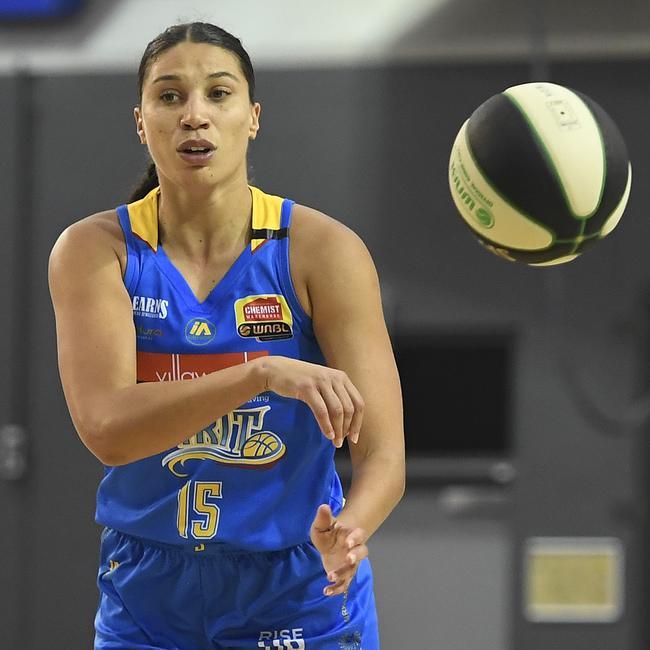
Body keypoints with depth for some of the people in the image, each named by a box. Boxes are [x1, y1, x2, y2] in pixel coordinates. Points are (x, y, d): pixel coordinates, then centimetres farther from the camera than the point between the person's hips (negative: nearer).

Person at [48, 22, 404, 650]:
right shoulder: (94, 250, -9)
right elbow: (105, 429, -25)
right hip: (147, 598, 1)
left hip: (299, 595, -1)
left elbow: (382, 453, -17)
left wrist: (347, 532, -40)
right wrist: (261, 373, -38)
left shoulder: (325, 251, -11)